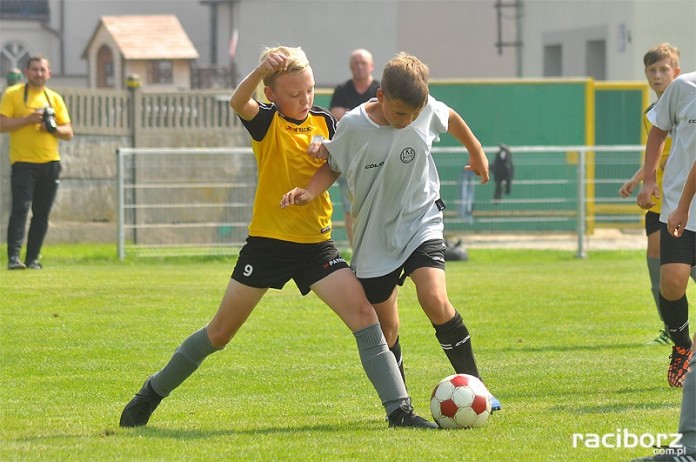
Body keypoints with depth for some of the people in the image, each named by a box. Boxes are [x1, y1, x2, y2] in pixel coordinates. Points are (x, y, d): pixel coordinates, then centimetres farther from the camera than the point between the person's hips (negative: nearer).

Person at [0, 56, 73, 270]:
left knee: (42, 215, 4)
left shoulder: (55, 98, 13)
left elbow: (68, 133, 13)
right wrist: (29, 119, -17)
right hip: (23, 163, -4)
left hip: (50, 163, 4)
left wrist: (53, 128, -8)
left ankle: (33, 259, 9)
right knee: (20, 208, -16)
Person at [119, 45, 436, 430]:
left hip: (315, 244, 3)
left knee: (363, 312, -16)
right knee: (220, 332, 8)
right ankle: (153, 392, 28)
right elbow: (238, 102, -30)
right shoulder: (266, 121, -7)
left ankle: (399, 409, -14)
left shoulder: (324, 122, 5)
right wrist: (262, 70, -49)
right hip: (267, 241, -3)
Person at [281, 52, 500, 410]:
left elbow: (450, 118, 11)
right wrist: (310, 192, -18)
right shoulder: (353, 126, -17)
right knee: (385, 329, 5)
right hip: (374, 236, 1)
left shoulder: (428, 110, -13)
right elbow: (333, 166, 0)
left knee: (435, 300, -24)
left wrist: (476, 150, 27)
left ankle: (472, 383, -11)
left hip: (420, 223, -1)